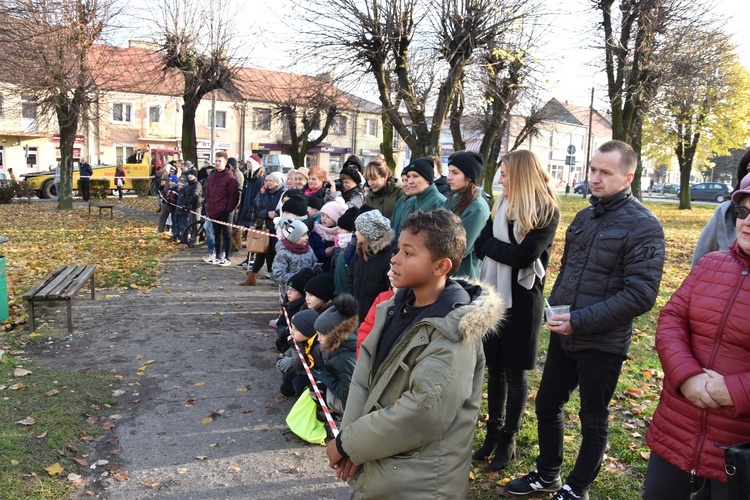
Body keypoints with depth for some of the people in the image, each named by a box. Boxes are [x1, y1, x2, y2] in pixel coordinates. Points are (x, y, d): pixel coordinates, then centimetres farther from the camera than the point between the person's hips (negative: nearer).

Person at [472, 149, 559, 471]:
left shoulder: (546, 211, -8)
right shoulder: (501, 206, 9)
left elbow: (525, 255, -19)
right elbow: (479, 248, 1)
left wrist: (493, 246, -8)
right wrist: (508, 250, -13)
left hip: (522, 299, -5)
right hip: (494, 294, 5)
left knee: (514, 371, 6)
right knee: (494, 368, 13)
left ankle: (508, 439, 22)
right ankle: (493, 432, 28)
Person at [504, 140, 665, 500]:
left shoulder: (643, 226, -14)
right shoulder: (584, 217, 8)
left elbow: (641, 294, -20)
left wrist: (580, 321, -22)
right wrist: (555, 307, 4)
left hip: (602, 343, -6)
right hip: (563, 335, 7)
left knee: (593, 419, 12)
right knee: (546, 405, 16)